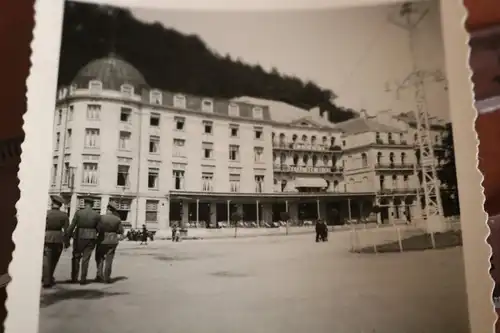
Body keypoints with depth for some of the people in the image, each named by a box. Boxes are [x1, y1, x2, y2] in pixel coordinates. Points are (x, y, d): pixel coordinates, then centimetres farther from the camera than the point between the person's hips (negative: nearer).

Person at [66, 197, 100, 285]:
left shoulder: (78, 213, -6)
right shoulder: (97, 215, -2)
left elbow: (72, 226, -8)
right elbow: (98, 228, 3)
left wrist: (67, 238, -3)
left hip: (79, 237, 0)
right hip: (91, 238, 1)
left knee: (76, 257, 15)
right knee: (86, 259, 6)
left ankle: (74, 278, 17)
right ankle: (83, 279, 4)